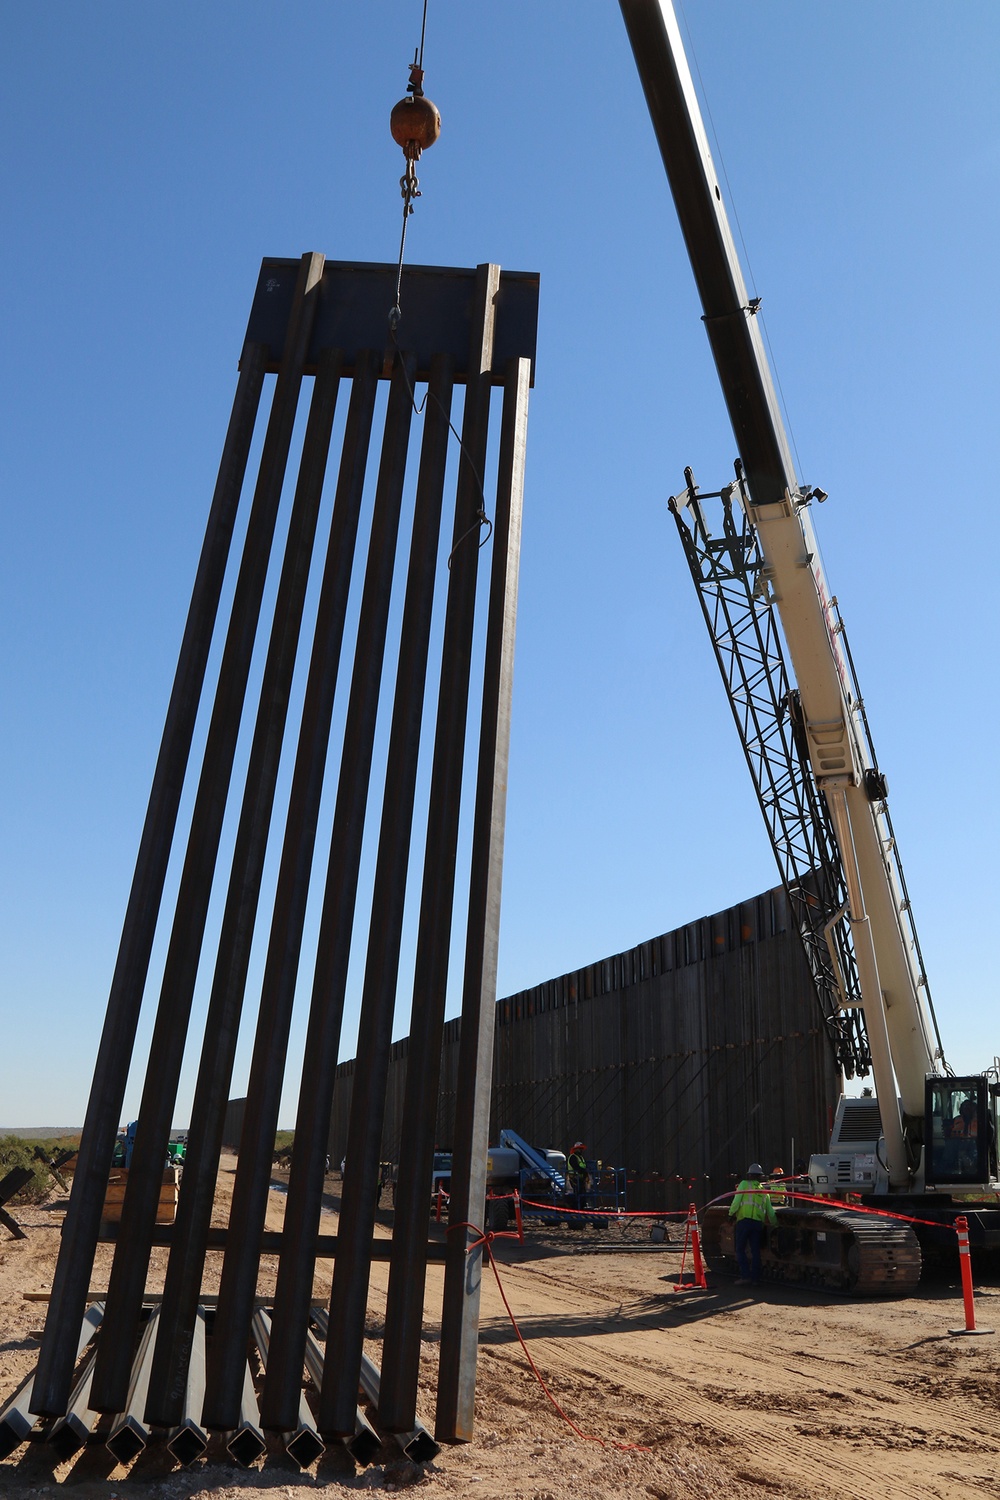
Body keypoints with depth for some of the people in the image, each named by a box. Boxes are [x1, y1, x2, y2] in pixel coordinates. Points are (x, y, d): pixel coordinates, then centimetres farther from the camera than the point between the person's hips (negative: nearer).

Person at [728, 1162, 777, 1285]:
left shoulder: (744, 1184, 6)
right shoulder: (764, 1191, 20)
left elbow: (736, 1201, -4)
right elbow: (770, 1212, 20)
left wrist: (731, 1214, 8)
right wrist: (775, 1224, 32)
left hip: (744, 1221, -4)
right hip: (758, 1223, 4)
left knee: (740, 1249, 2)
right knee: (755, 1251, 9)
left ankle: (745, 1276, -6)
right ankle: (755, 1278, 8)